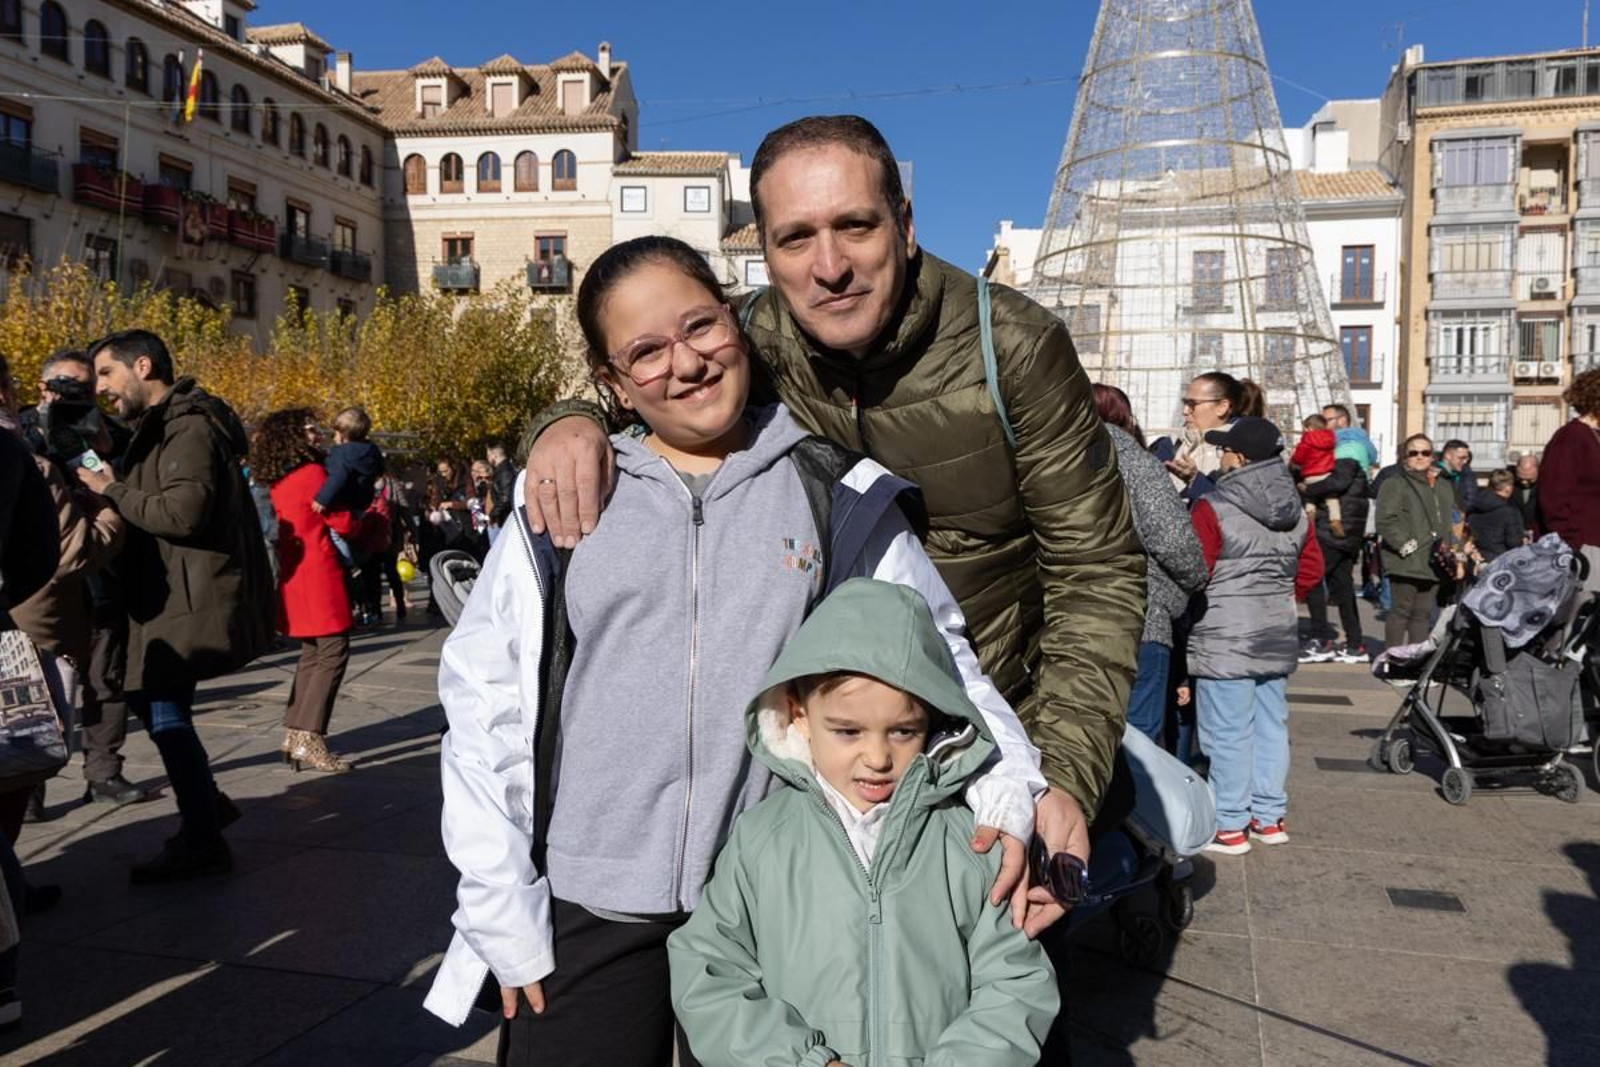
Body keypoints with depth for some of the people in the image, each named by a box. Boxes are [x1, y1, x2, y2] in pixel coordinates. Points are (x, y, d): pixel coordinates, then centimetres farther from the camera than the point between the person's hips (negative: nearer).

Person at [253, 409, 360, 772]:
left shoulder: (277, 482, 11)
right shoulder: (313, 473, -11)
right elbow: (342, 523, -8)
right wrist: (360, 522, 11)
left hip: (293, 575, 8)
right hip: (319, 574, -8)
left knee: (311, 654, 15)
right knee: (333, 653, -6)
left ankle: (294, 735, 15)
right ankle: (308, 739, -10)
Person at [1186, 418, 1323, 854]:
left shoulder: (1214, 508, -14)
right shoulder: (1294, 511, 8)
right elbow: (1311, 569, 14)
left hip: (1224, 638, -7)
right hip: (1278, 635, 7)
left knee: (1227, 732, -1)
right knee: (1271, 724, 14)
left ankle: (1229, 825, 6)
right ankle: (1270, 817, 23)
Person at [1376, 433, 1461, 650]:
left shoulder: (1444, 487, 20)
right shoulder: (1394, 485, -1)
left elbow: (1453, 523, 25)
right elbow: (1386, 522, -10)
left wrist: (1454, 550, 13)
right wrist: (1408, 546, -15)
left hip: (1434, 564, 6)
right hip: (1405, 561, -6)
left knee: (1423, 613, 8)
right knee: (1402, 610, -5)